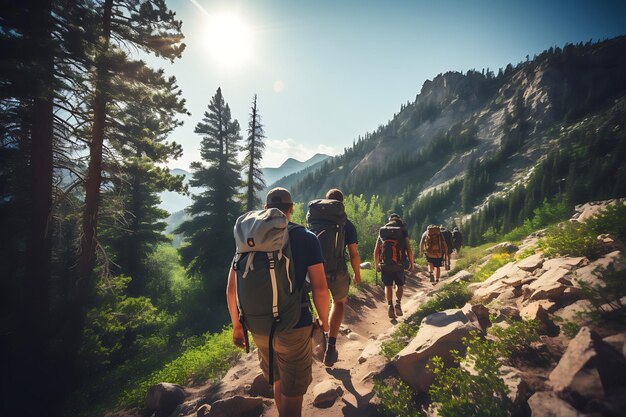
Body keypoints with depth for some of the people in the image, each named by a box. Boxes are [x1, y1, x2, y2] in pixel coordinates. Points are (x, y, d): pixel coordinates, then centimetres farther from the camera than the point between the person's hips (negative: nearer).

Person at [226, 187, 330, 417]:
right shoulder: (307, 238, -9)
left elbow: (232, 289, 0)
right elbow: (320, 289, -14)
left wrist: (237, 325, 12)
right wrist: (323, 320, 4)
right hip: (294, 328, -4)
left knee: (278, 383, 28)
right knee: (292, 394, 14)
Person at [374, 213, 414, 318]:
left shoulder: (382, 232, 7)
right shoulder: (403, 232, 2)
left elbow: (376, 251, 6)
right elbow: (409, 250, -4)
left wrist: (376, 265, 15)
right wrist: (412, 263, 7)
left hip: (385, 264, 1)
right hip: (399, 264, -1)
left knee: (388, 286, 12)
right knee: (400, 285, 17)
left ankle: (390, 305, -4)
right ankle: (398, 303, -3)